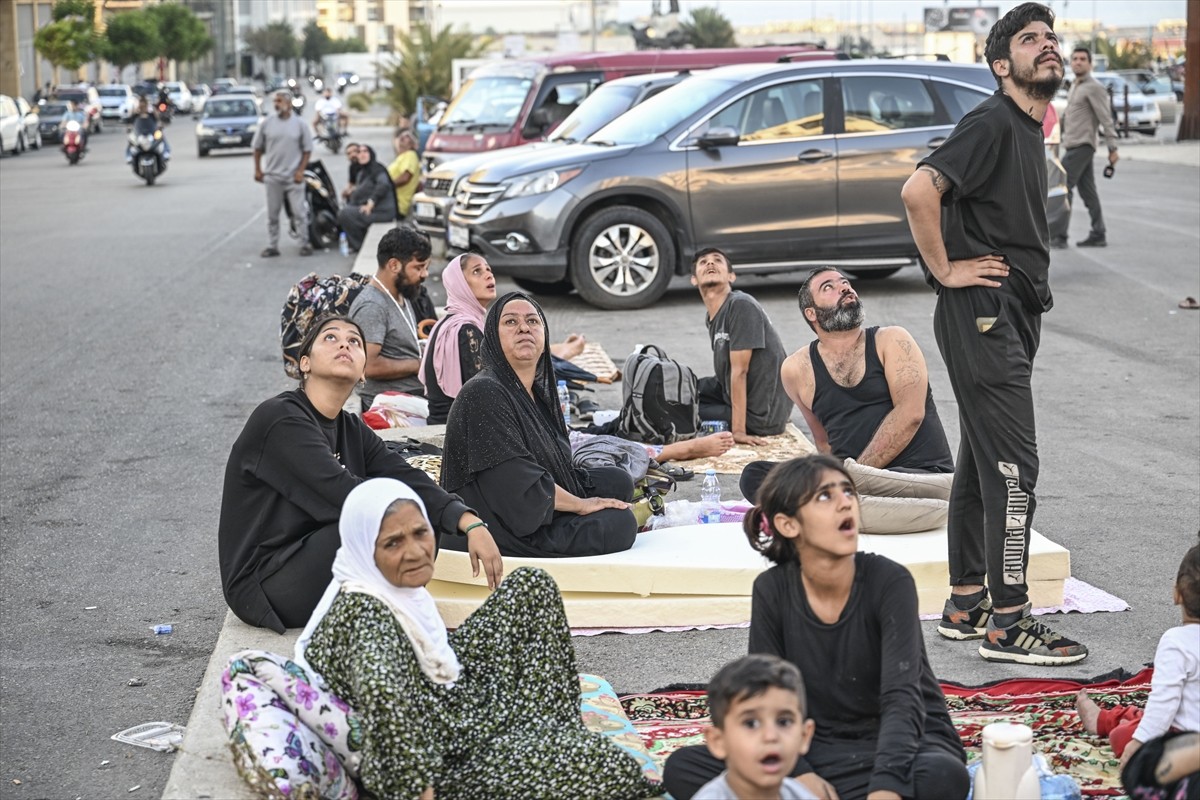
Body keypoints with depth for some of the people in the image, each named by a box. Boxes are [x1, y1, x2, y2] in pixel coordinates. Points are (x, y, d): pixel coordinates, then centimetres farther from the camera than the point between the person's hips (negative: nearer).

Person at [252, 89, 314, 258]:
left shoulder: (299, 124, -1)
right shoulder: (267, 123, 1)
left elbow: (307, 149, 3)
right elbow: (258, 147, 8)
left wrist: (301, 170, -5)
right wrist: (257, 169, 4)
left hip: (294, 176, -1)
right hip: (272, 176, 1)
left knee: (299, 212, 0)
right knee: (272, 214, 7)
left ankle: (305, 244, 10)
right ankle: (272, 246, 13)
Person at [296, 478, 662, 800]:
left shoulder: (392, 587, -1)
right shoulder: (366, 613, -30)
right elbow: (383, 697, -47)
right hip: (440, 760, -10)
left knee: (532, 587, 12)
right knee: (613, 768, -21)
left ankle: (552, 733, 10)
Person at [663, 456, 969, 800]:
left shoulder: (890, 581, -16)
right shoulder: (772, 591, -7)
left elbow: (902, 696, -26)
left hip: (901, 742, -2)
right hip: (817, 749, 3)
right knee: (682, 768, -16)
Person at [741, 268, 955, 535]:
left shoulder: (891, 341, 5)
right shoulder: (797, 369, 12)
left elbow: (910, 413, -8)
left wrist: (849, 475, -17)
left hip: (925, 475, -3)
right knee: (754, 476, -21)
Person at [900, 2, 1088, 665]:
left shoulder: (1028, 130, 17)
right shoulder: (993, 122, -14)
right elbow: (918, 191, -27)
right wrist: (945, 270, -18)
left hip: (1011, 317, 10)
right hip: (983, 314, -10)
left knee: (981, 462, 13)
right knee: (1012, 466, -10)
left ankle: (966, 605, 21)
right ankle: (1007, 624, -6)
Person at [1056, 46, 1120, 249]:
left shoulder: (1094, 88, -10)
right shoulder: (1075, 86, 18)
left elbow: (1106, 119, -14)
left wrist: (1112, 148, -17)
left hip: (1082, 146, -9)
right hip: (1074, 145, 9)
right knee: (1087, 190, 8)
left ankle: (1060, 236, -13)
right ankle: (1098, 235, 10)